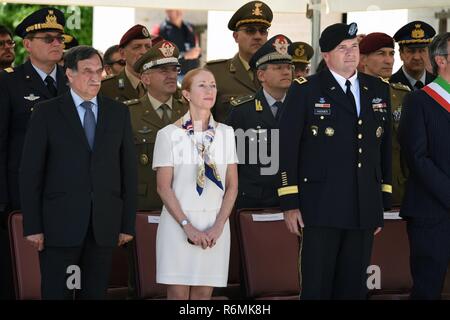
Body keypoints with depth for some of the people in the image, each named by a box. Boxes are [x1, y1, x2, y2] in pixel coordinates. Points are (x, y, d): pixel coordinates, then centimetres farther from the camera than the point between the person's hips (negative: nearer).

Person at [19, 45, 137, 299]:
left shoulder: (118, 112, 10)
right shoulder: (47, 113, 1)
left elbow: (129, 170, 10)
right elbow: (31, 172, -1)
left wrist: (128, 224, 4)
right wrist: (33, 227, -7)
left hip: (104, 225, 3)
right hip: (60, 224, -3)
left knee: (96, 294, 6)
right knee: (56, 294, 0)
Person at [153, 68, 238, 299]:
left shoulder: (225, 133, 9)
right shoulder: (169, 134, -1)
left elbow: (232, 186, 7)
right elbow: (164, 187, -4)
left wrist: (218, 226, -6)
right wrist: (188, 226, -12)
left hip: (215, 224, 3)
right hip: (178, 222, -2)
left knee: (203, 293, 2)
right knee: (178, 293, -1)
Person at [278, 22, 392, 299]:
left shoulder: (379, 90, 12)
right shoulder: (305, 91, -1)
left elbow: (385, 148, 14)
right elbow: (288, 149, -3)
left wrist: (384, 202, 11)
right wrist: (289, 204, -7)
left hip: (365, 209, 4)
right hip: (322, 210, -4)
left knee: (354, 287, 8)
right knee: (317, 287, -2)